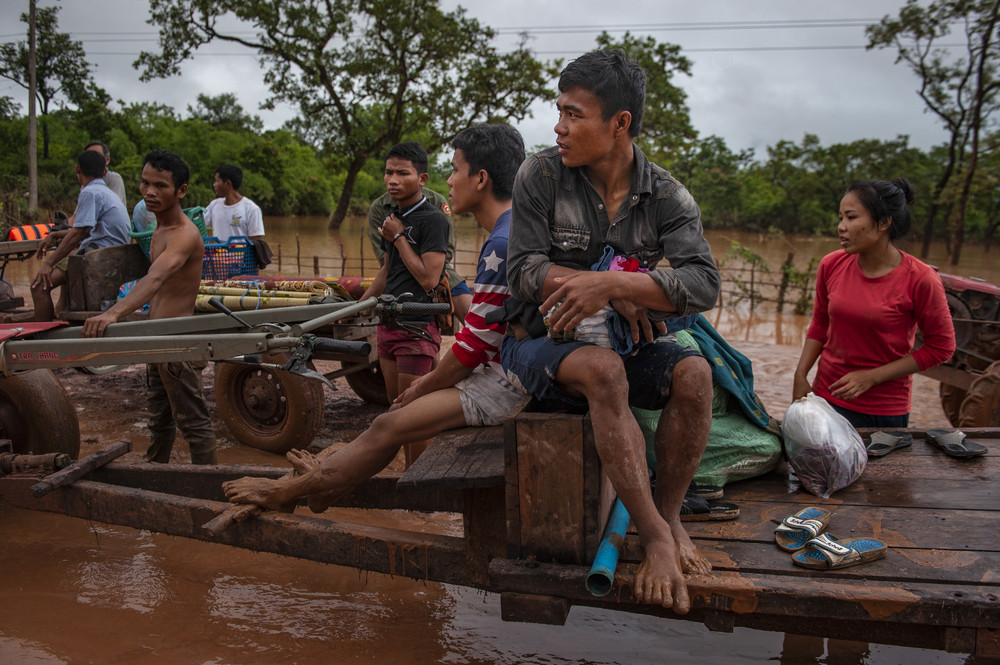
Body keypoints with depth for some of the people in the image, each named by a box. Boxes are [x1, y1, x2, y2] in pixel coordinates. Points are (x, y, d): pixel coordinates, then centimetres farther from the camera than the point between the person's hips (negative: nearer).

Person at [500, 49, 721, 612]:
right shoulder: (541, 174, -6)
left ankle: (670, 514, -9)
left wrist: (611, 282, -29)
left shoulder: (667, 197, -2)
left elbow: (705, 286, -16)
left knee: (695, 373, -25)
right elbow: (524, 272, -10)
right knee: (603, 369, -35)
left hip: (626, 340, 3)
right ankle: (655, 536, -28)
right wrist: (618, 295, -17)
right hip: (543, 340, -2)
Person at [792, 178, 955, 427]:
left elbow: (941, 347, -7)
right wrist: (800, 376, -1)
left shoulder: (920, 279, -16)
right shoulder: (831, 265, -5)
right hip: (827, 396, 4)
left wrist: (871, 377, -13)